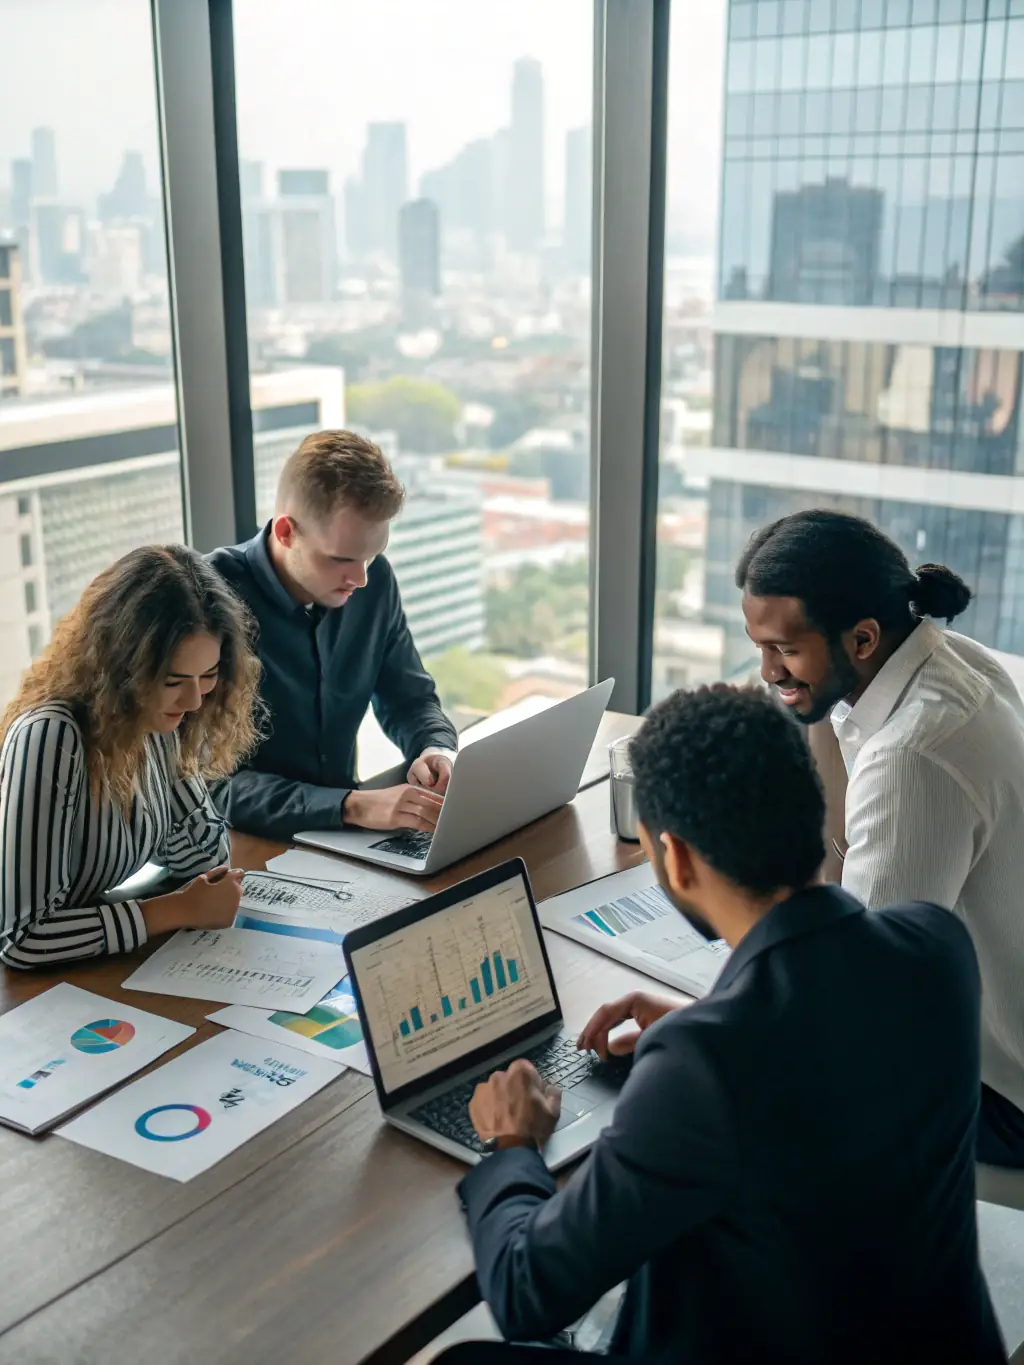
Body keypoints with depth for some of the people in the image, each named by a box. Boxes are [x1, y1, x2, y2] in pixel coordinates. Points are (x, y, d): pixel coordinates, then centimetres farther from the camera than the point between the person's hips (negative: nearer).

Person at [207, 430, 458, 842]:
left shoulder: (375, 580, -3)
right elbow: (211, 784, -24)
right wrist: (353, 807, -34)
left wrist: (436, 748, -10)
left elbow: (409, 700, 12)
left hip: (341, 841, 5)